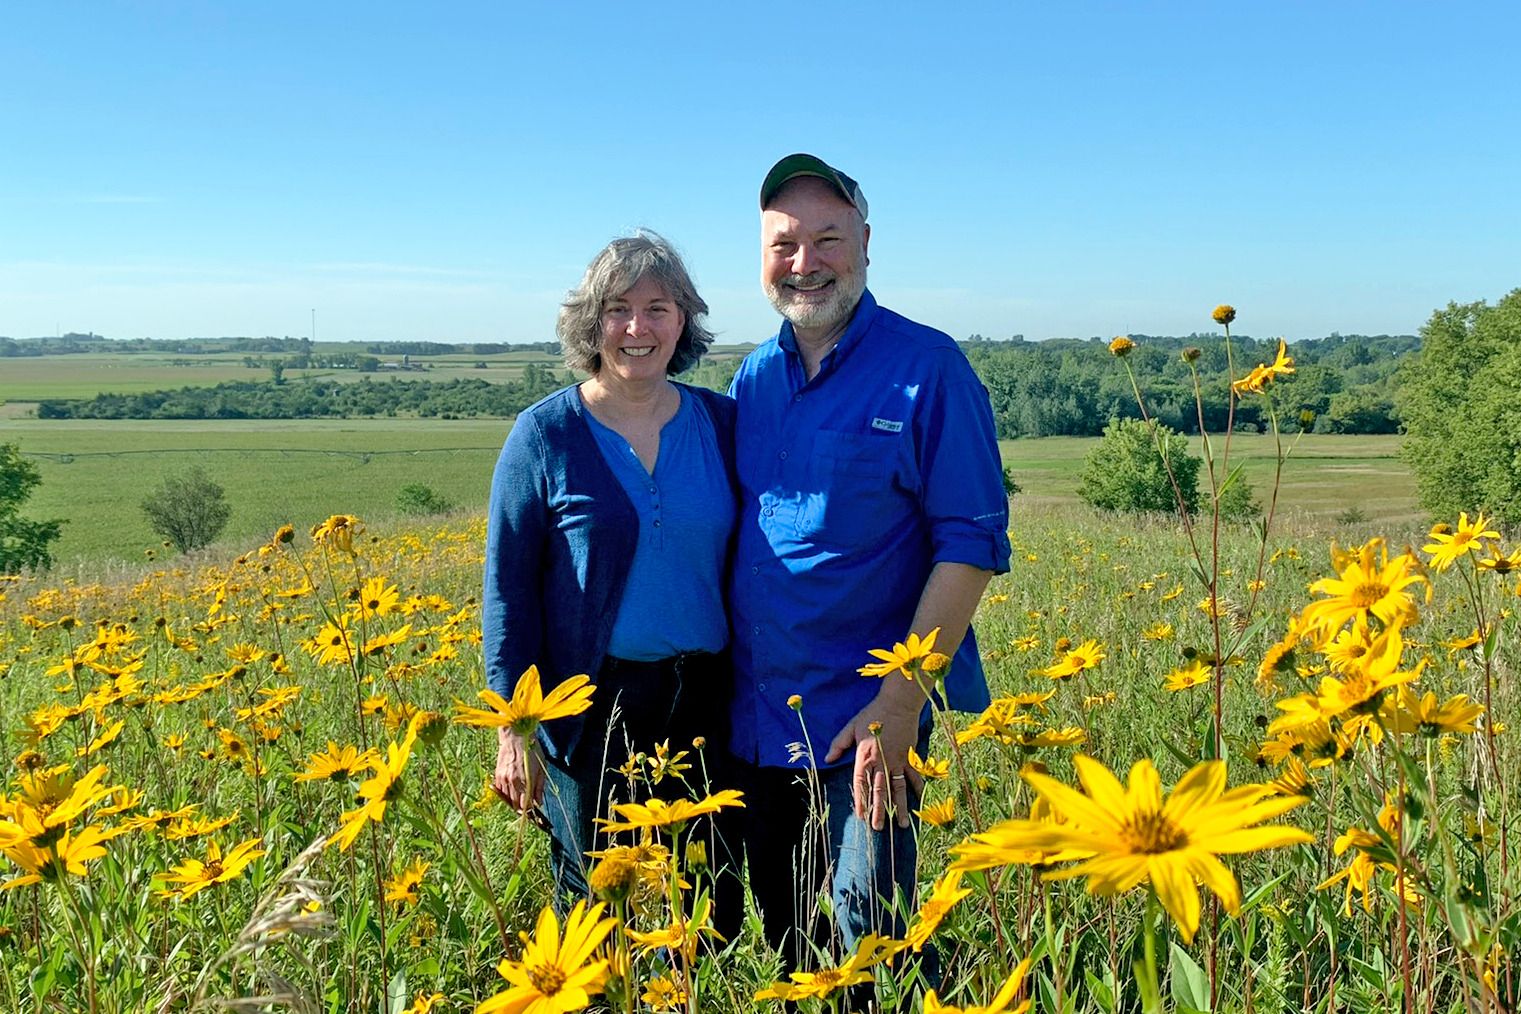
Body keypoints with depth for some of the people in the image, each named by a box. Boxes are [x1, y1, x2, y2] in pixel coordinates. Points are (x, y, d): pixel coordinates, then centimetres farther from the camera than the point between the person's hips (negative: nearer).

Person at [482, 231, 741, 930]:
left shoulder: (722, 423, 3)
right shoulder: (544, 435, -4)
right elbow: (507, 587, -3)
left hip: (705, 706, 3)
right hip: (592, 708, -2)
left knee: (712, 909, 12)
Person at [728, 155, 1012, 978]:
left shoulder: (927, 368, -9)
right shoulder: (752, 380, 9)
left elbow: (973, 541, -12)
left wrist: (901, 700, -19)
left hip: (866, 721, -6)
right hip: (754, 719, 6)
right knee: (786, 946, 18)